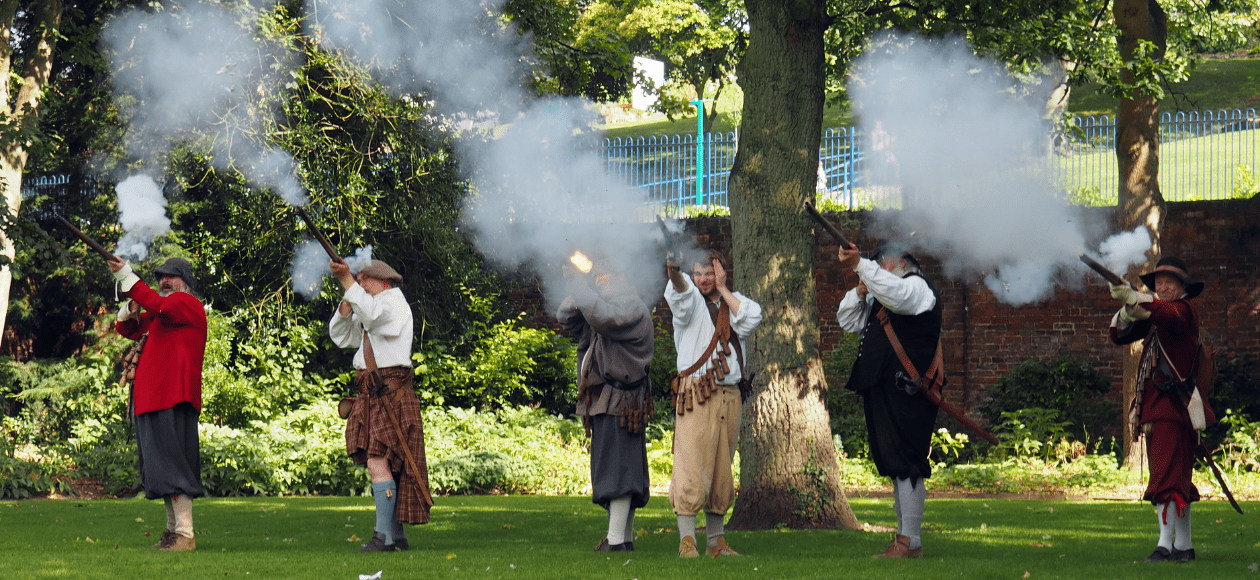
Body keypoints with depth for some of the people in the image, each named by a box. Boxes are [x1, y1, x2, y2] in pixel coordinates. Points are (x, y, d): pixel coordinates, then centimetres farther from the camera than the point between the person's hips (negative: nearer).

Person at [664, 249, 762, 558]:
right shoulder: (691, 300, 3)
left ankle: (715, 541, 16)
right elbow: (679, 292, -22)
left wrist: (723, 289, 0)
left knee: (722, 472, 9)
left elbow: (752, 319, -5)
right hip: (696, 393, -5)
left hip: (730, 396, 5)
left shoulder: (734, 301, 15)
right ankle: (686, 541, -16)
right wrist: (673, 270, -44)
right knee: (691, 466, -13)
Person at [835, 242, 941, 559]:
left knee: (907, 465, -13)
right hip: (883, 390, 10)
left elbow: (896, 293, -27)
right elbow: (848, 321, 25)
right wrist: (861, 289, 8)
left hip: (906, 393, -10)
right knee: (897, 466, 11)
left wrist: (860, 265, -32)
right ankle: (904, 539, 14)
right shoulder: (878, 295, 26)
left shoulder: (917, 287, -4)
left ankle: (910, 541, -16)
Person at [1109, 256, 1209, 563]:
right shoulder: (1152, 316, 18)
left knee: (1167, 476, -16)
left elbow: (1169, 314, -30)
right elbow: (1120, 335, 11)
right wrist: (1128, 311, -10)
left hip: (1175, 406, -9)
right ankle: (1184, 546, 18)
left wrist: (1134, 298, -45)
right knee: (1177, 479, 13)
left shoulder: (1185, 311, -6)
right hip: (1153, 407, 9)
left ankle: (1165, 545, -23)